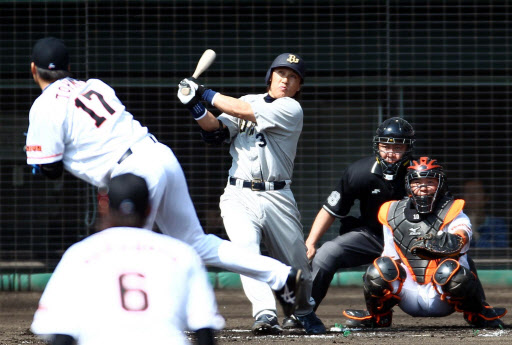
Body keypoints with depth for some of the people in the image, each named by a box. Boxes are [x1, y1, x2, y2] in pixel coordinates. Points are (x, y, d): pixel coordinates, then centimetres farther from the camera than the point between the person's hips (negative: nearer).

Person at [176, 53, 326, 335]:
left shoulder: (291, 109, -4)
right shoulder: (249, 101, 13)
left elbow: (244, 111, -14)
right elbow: (216, 133, 2)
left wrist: (205, 94, -10)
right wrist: (196, 107, -14)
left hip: (277, 199, -2)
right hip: (239, 196, 2)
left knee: (296, 264, 6)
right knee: (246, 248, -24)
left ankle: (305, 312, 34)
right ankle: (266, 315, -33)